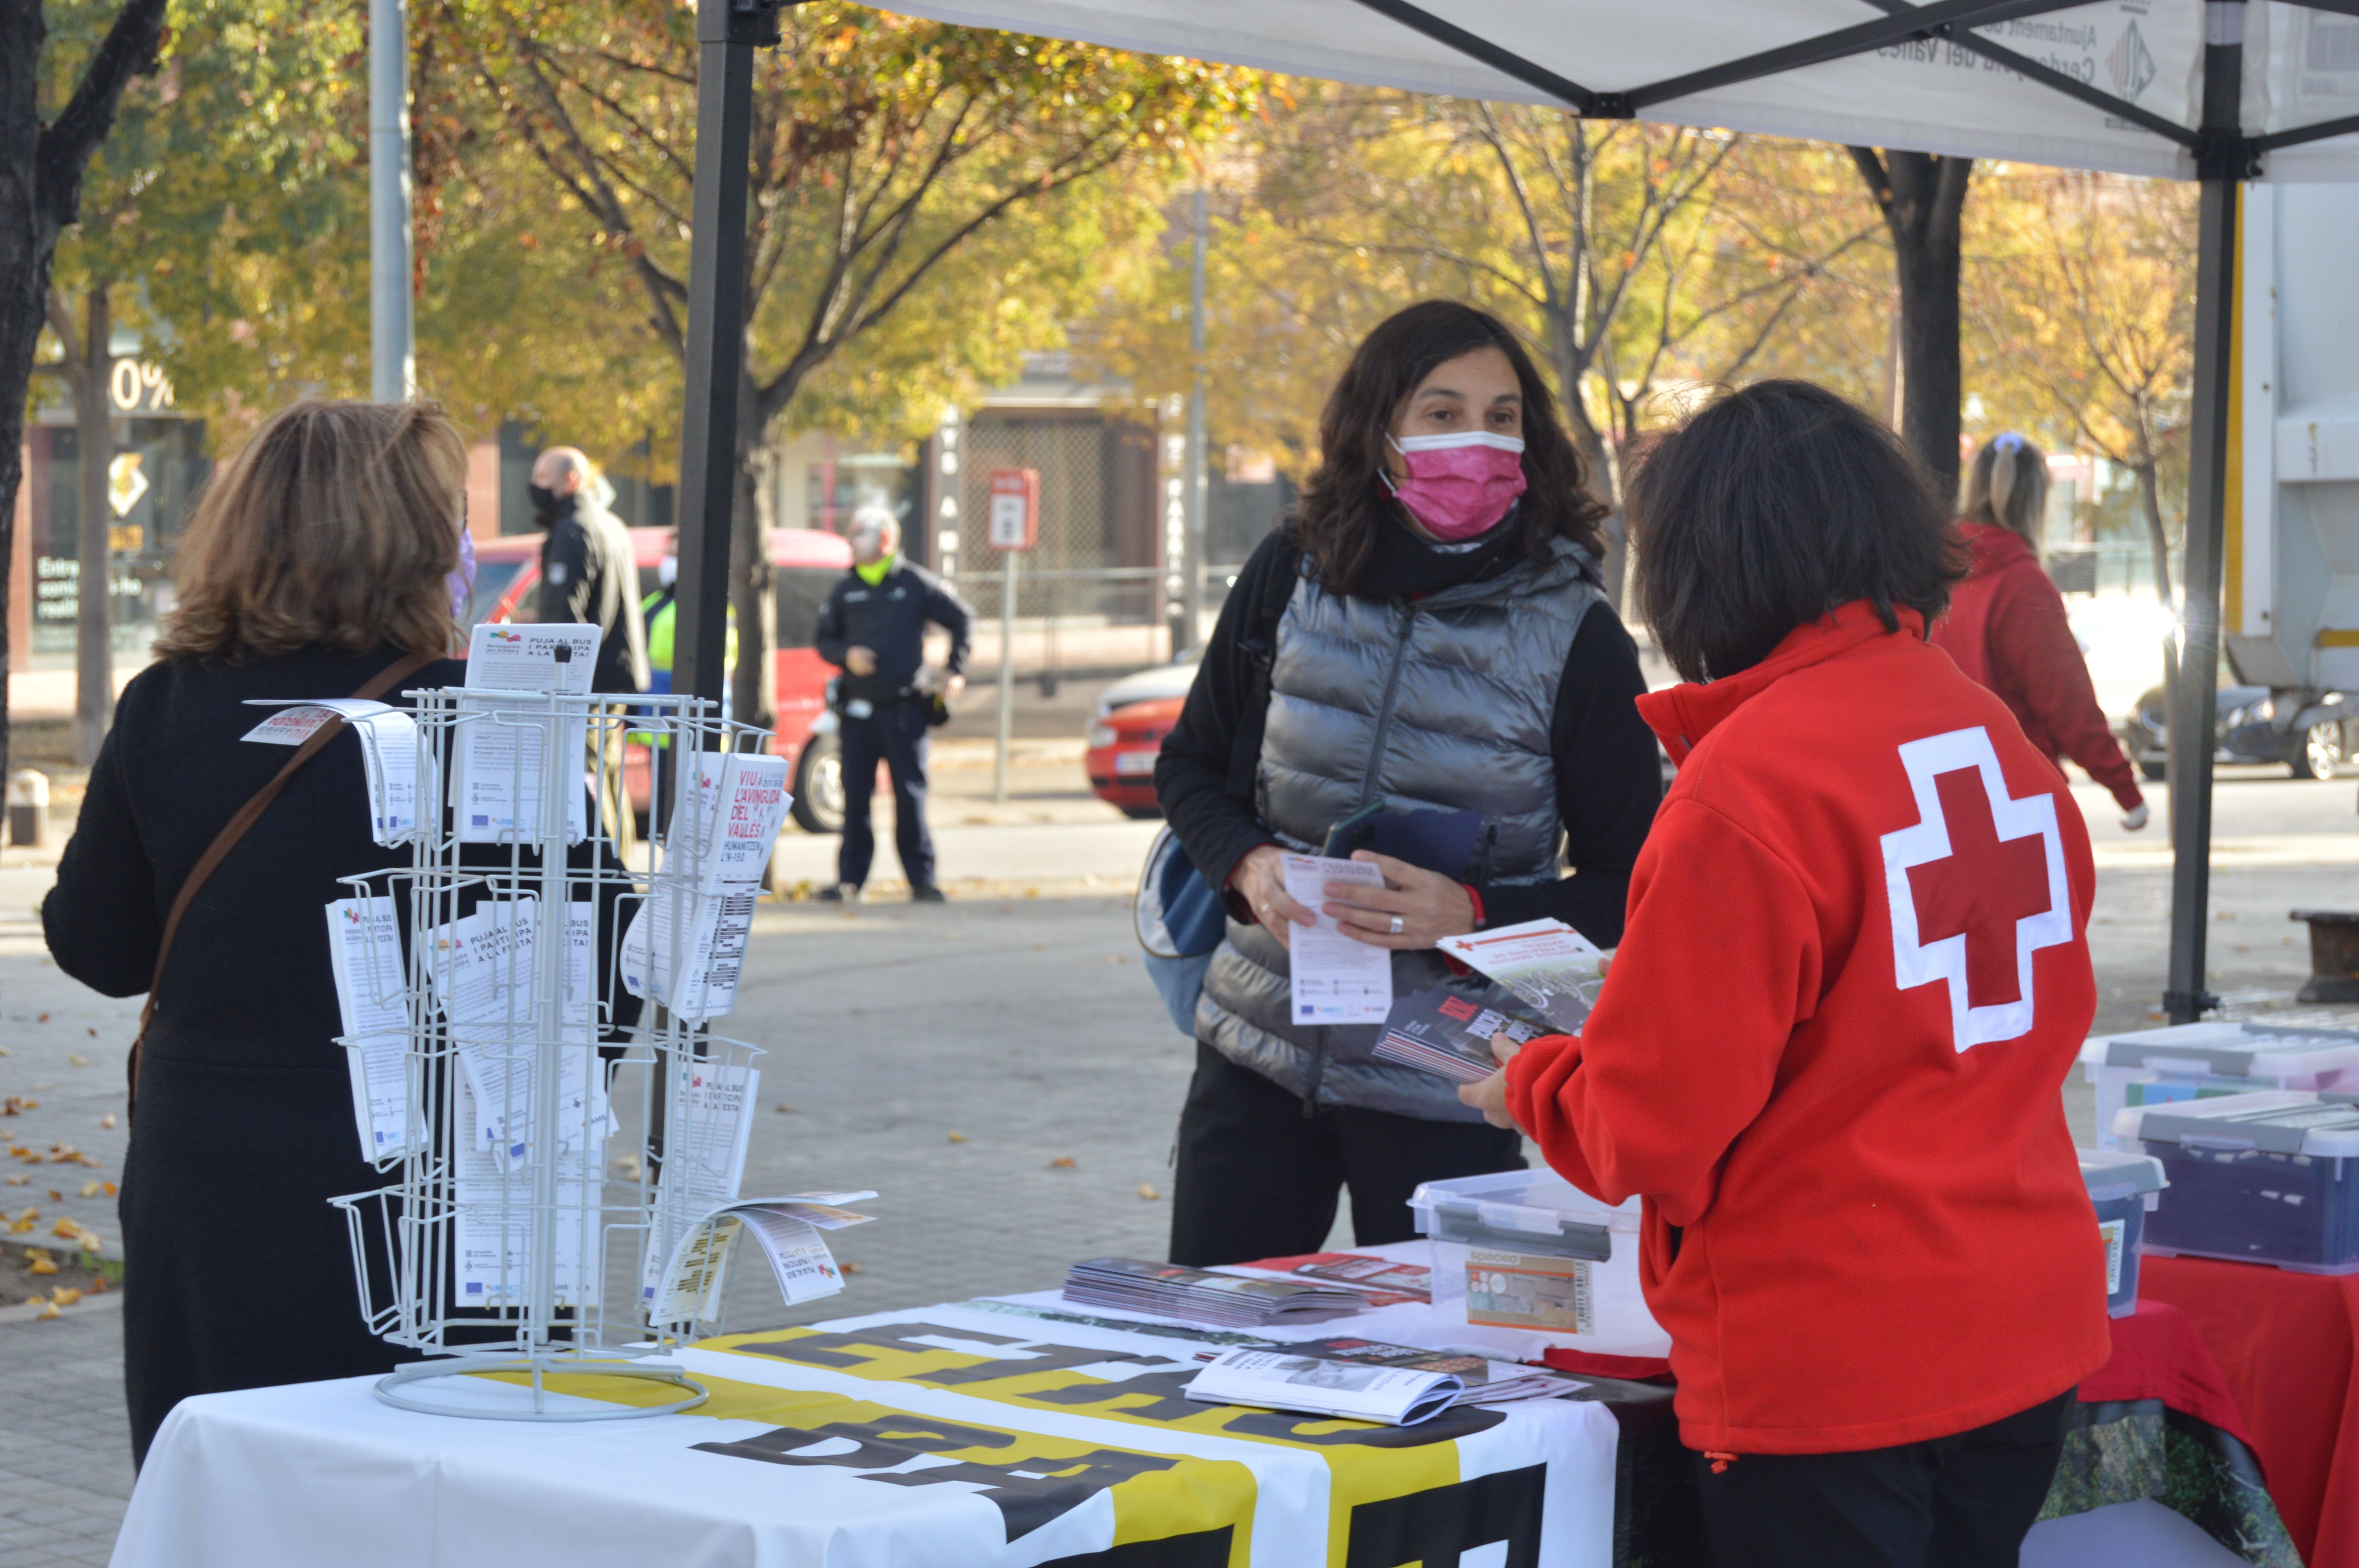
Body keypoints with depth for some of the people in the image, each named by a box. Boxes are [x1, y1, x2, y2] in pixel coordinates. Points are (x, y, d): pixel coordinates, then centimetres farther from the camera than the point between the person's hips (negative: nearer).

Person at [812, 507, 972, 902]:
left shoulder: (916, 584, 2)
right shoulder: (846, 591, 10)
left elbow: (962, 620, 11)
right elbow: (824, 640, 16)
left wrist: (956, 670, 4)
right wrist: (846, 655, -5)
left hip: (905, 709, -3)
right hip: (859, 712, 3)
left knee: (910, 796, -2)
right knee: (856, 798, 2)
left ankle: (922, 880, 5)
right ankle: (850, 880, 8)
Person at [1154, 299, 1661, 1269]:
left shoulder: (1575, 634, -8)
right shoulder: (1292, 577, 0)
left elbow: (1627, 887, -4)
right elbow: (1190, 767, 12)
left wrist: (1471, 915, -20)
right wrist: (1250, 866, -8)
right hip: (1257, 1049, 3)